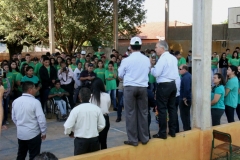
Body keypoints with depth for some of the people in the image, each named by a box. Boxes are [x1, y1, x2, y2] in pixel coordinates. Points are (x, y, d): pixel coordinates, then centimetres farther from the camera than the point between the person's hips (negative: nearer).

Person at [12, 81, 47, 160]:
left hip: (20, 133, 6)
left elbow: (14, 118, 10)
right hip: (33, 134, -6)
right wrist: (43, 132, -5)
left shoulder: (15, 101, 0)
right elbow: (41, 119, -17)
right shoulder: (35, 102, -18)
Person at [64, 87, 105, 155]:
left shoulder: (76, 109, -12)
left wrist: (69, 133, 10)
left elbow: (67, 126, -12)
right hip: (94, 139, 3)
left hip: (81, 140, -3)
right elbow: (102, 125, 2)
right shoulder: (97, 108, -4)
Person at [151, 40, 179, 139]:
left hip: (164, 85, -8)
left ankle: (162, 133, 3)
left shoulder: (162, 58, -14)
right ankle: (172, 131, 19)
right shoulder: (173, 58, 11)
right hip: (173, 84, 8)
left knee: (162, 109, -2)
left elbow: (156, 73, -18)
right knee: (172, 107, 12)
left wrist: (150, 68, 1)